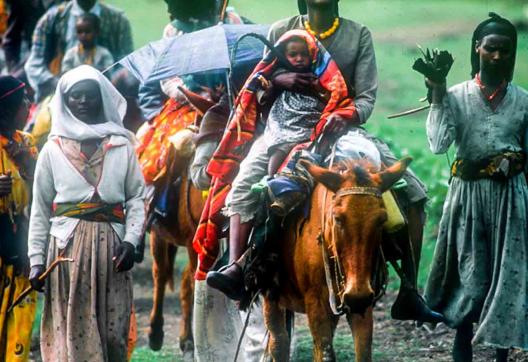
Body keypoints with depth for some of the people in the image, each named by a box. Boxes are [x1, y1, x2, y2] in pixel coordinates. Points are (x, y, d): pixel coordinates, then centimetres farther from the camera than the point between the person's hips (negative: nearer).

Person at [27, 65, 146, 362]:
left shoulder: (122, 147, 10)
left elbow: (138, 197, 6)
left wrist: (131, 239, -10)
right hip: (67, 247, -1)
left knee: (113, 332, -2)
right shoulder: (54, 149, 9)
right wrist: (37, 259, 0)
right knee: (71, 332, -6)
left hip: (110, 246, 1)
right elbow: (40, 208, 7)